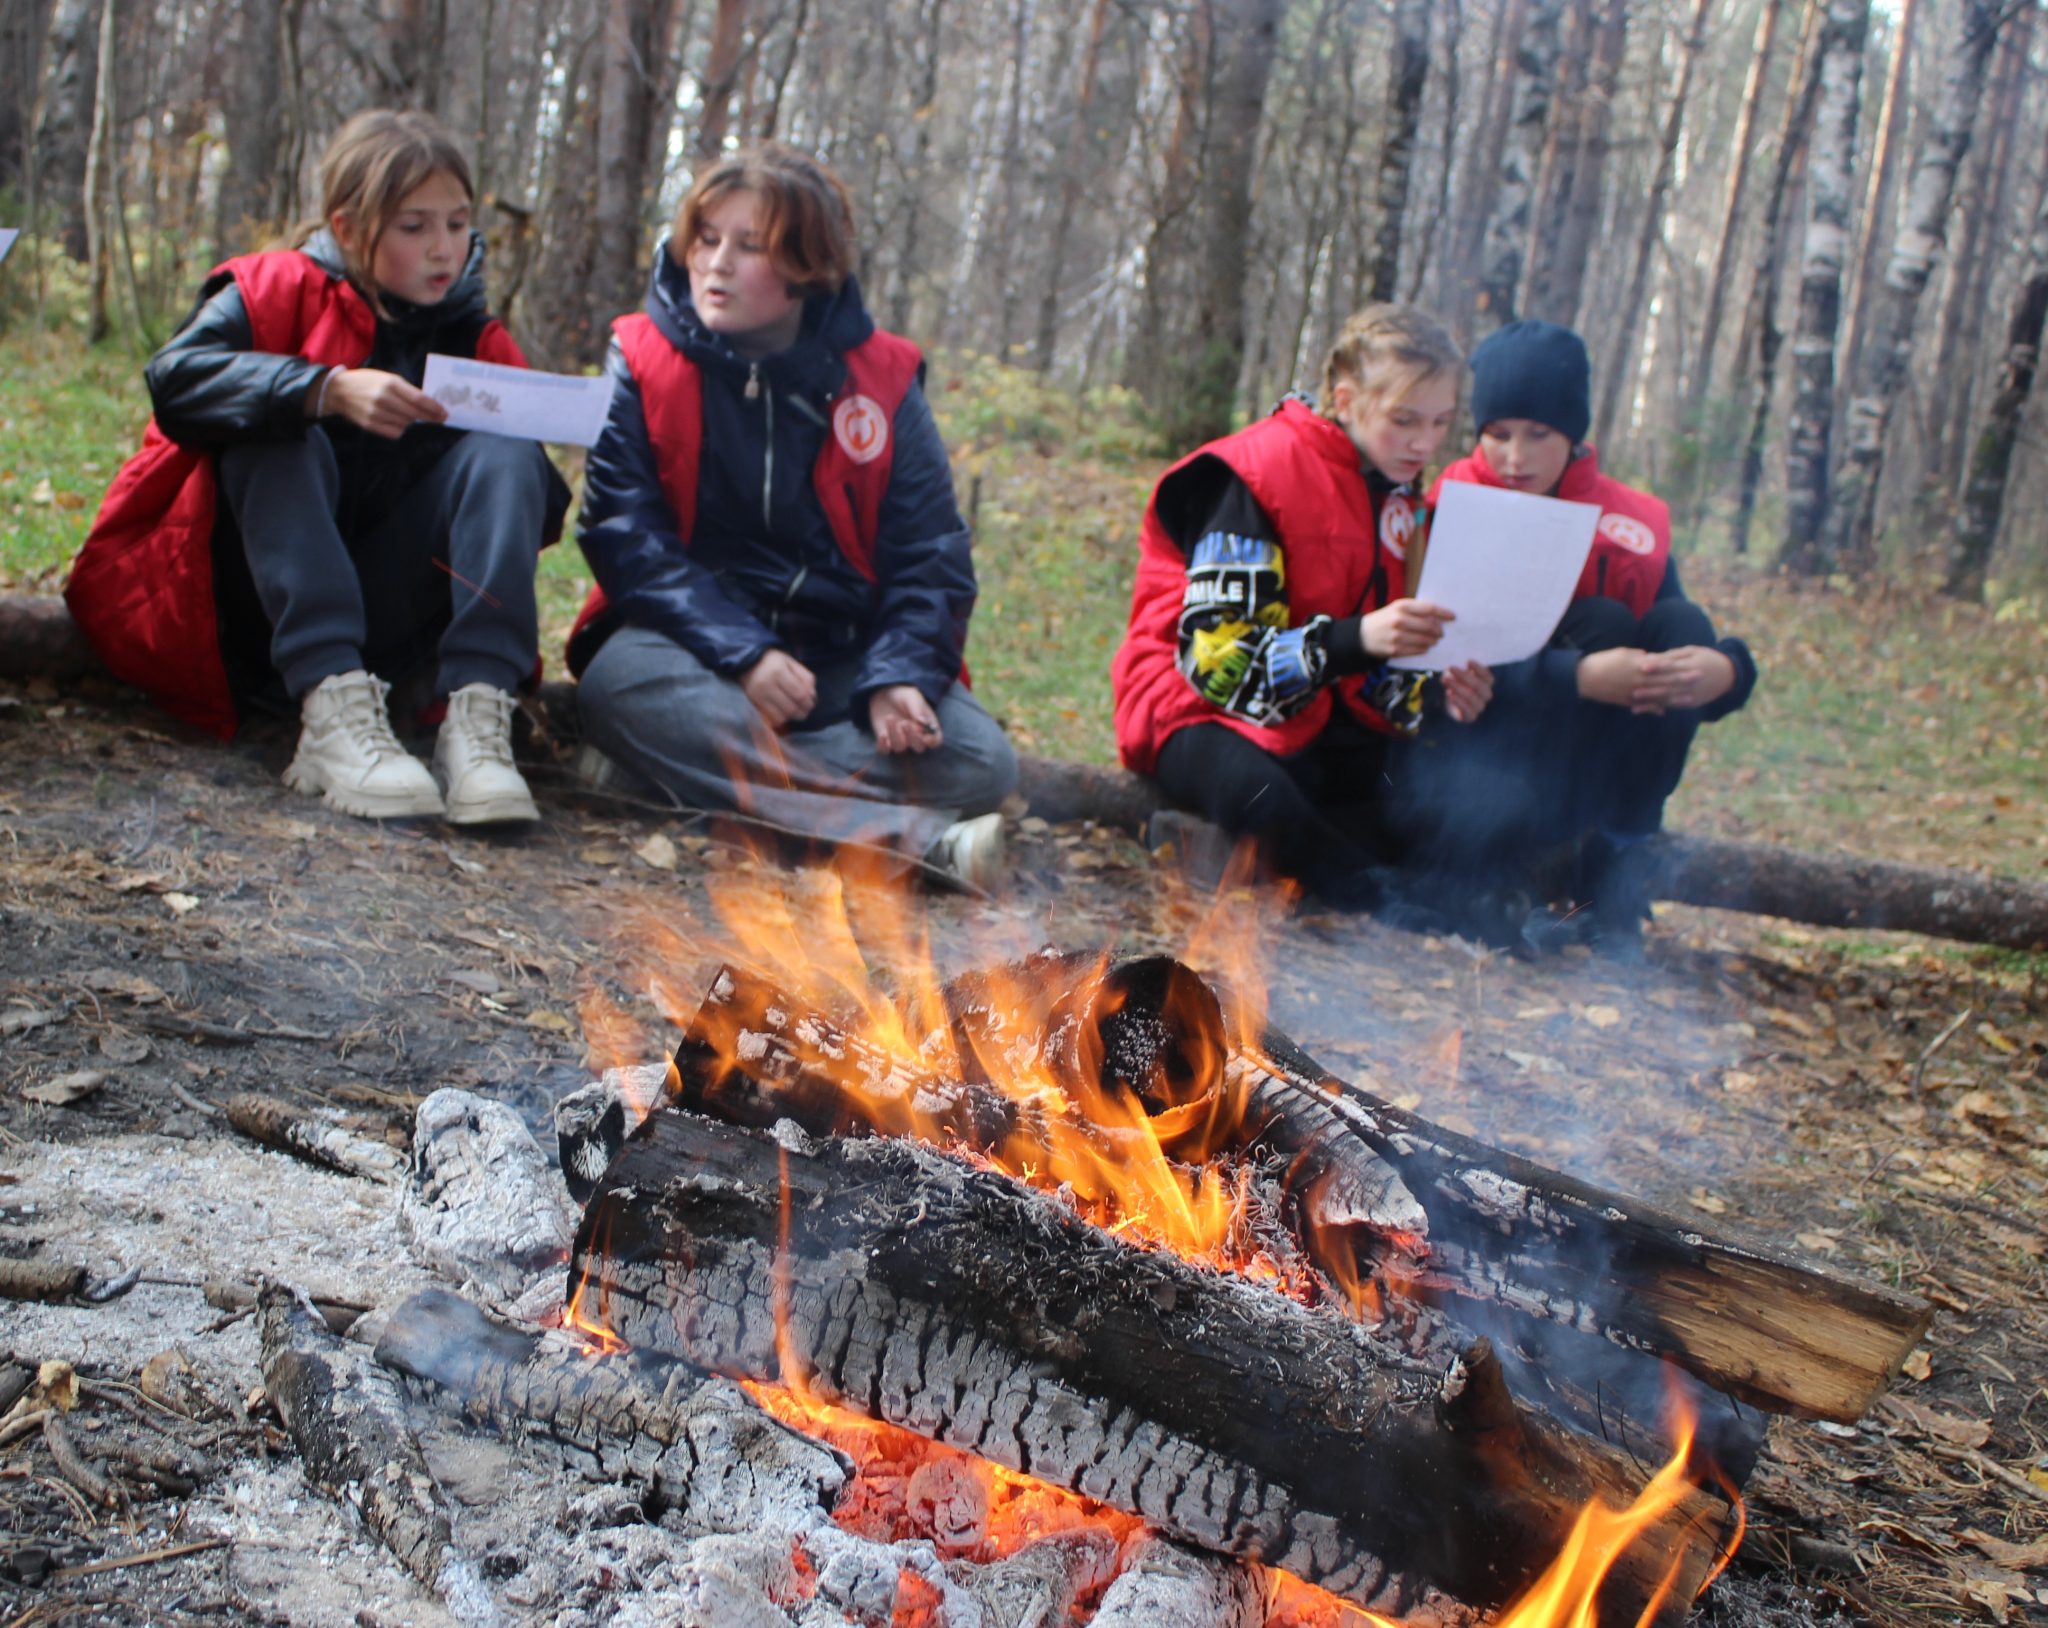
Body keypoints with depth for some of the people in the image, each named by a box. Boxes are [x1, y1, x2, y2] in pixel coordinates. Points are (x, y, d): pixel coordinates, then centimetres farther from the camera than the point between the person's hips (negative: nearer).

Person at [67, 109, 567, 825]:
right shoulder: (280, 289, -3)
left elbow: (528, 494, 0)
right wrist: (330, 390, -36)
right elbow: (175, 376, -23)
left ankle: (477, 717, -34)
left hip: (389, 622, 2)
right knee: (277, 440, -26)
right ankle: (330, 714, -41)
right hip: (257, 602, -2)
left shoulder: (479, 341, 6)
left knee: (504, 450, -16)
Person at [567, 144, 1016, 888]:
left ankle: (702, 776, -26)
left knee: (979, 762, -22)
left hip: (843, 658, 2)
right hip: (692, 643, -1)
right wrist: (743, 655, -22)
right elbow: (625, 535, -8)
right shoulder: (642, 359, 1)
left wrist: (900, 675, -18)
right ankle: (917, 838, -39)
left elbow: (929, 555, 2)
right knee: (628, 684, -37)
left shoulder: (881, 379, 3)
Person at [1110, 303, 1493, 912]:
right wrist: (1356, 639, -35)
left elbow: (1371, 670, 11)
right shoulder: (1261, 473, -16)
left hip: (1314, 716, 8)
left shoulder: (1394, 492, 8)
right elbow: (1218, 660, -22)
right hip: (1200, 709, -8)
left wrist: (1434, 695, -13)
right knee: (1254, 788, -41)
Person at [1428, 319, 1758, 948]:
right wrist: (1580, 677, -36)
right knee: (1601, 622, -24)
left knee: (1681, 626, -18)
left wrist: (1723, 671, -31)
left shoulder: (1630, 523, 0)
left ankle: (1612, 883, -18)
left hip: (1591, 769, 4)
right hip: (1479, 749, -4)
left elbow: (1673, 659, -6)